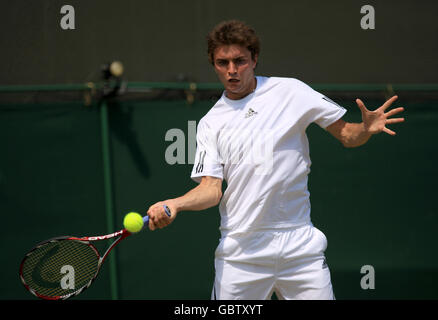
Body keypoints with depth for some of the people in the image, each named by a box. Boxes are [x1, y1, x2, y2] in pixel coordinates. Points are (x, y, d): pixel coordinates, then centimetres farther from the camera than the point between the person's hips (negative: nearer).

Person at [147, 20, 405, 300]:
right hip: (241, 251, 1)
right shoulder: (211, 123, 8)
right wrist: (173, 205, -18)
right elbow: (211, 188, 0)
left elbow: (346, 135, 5)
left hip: (300, 244, -1)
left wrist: (367, 129, -17)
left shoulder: (290, 91, 3)